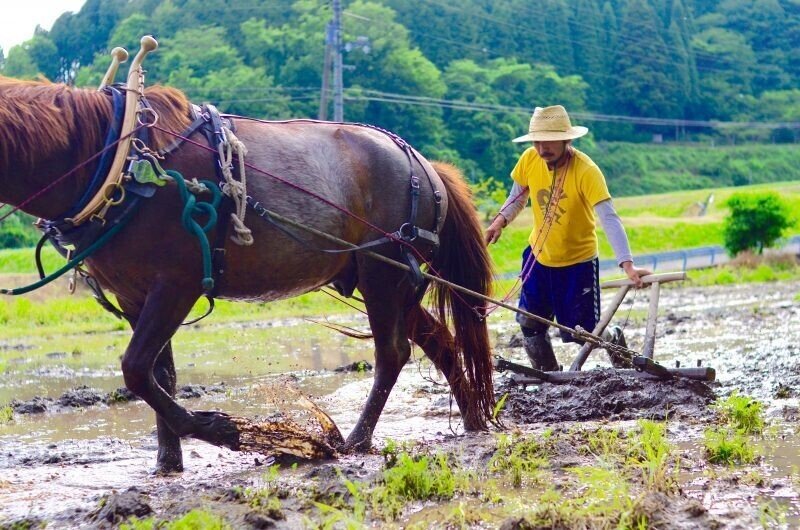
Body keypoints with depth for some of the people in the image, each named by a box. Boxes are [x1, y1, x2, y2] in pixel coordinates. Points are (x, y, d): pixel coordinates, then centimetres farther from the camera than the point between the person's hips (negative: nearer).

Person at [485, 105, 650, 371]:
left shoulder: (586, 171, -29)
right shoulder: (529, 160, -14)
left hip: (578, 260, -5)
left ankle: (616, 341, 33)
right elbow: (518, 196, 5)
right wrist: (501, 220, -14)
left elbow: (609, 218, -35)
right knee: (529, 324, 11)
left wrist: (627, 264, -46)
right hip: (539, 256, 5)